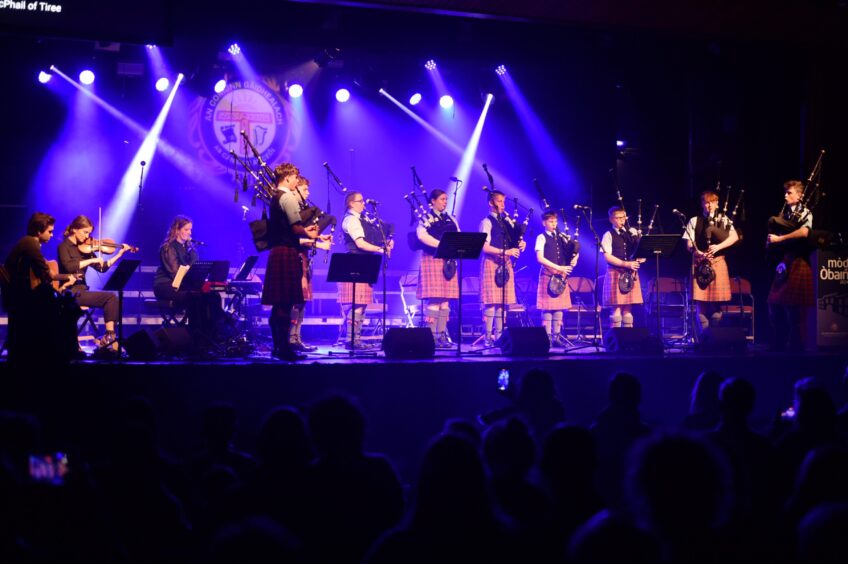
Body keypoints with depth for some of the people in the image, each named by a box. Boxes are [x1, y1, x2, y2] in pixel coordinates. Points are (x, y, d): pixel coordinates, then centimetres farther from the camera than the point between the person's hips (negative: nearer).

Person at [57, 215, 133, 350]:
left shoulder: (84, 247, 13)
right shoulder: (64, 246, -6)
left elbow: (102, 267, 12)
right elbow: (69, 266, -25)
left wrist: (119, 254, 4)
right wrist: (92, 260, -23)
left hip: (81, 290, 7)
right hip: (70, 293, -7)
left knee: (112, 299, -13)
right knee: (110, 297, -18)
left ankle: (109, 336, -17)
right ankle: (109, 336, -14)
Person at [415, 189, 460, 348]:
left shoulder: (450, 219, 19)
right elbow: (422, 235, -18)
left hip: (448, 261, 6)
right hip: (432, 260, -6)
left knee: (445, 300, 3)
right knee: (434, 299, -10)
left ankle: (442, 334, 6)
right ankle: (431, 335, -8)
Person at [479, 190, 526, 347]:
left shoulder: (507, 221, 16)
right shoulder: (487, 222, -4)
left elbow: (517, 238, 19)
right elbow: (485, 247, -13)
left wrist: (521, 244, -4)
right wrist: (505, 251, -20)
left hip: (506, 263, 6)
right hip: (491, 263, -6)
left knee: (503, 302, 5)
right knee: (491, 301, -7)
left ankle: (499, 335, 10)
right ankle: (488, 337, -3)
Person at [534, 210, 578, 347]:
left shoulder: (562, 237, 12)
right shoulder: (541, 238, -3)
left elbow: (574, 251, 19)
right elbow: (540, 258, -12)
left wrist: (573, 259, -4)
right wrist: (558, 268, -16)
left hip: (561, 276, 5)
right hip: (548, 274, -5)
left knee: (559, 307, 5)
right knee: (547, 308, -4)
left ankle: (556, 336, 10)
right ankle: (547, 337, 0)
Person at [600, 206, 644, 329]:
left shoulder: (632, 232, 12)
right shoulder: (609, 235, 0)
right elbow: (607, 256, -10)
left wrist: (640, 259, -10)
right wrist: (626, 264, -17)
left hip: (631, 274, 4)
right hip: (616, 274, -4)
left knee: (628, 308, 5)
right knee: (617, 308, -6)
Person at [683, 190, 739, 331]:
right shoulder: (694, 221, 11)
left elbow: (734, 237, -5)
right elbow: (689, 244, 4)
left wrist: (718, 247, -19)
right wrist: (697, 252, -17)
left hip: (718, 262, 0)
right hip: (699, 263, 0)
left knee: (716, 302, -3)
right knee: (701, 300, -5)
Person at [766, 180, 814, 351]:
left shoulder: (805, 213, -6)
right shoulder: (786, 213, 16)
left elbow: (804, 232, -24)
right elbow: (777, 232, 26)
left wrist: (779, 238, -18)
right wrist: (772, 239, 3)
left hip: (797, 264, -8)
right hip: (784, 263, 8)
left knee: (795, 311, -6)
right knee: (776, 306, 9)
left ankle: (797, 347, 1)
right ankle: (777, 347, 18)